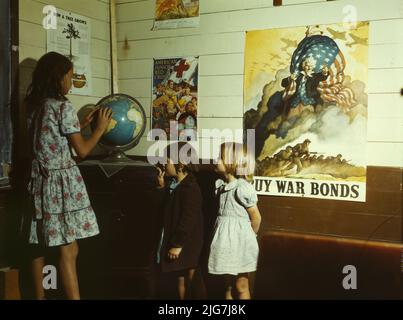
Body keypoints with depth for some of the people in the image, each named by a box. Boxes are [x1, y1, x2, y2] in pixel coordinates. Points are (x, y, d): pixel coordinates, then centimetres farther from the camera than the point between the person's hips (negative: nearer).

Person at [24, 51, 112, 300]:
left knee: (41, 246, 15)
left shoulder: (34, 105, 10)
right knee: (69, 250, -6)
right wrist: (100, 128, 3)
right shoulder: (63, 107, -13)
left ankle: (40, 296, 25)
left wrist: (83, 124, 19)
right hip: (62, 182, -8)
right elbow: (82, 150, -10)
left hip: (40, 181, 8)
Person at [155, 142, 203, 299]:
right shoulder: (176, 184, 8)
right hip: (176, 240, 9)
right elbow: (170, 208, 18)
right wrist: (163, 187, 9)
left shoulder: (190, 189, -22)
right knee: (180, 279, 17)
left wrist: (178, 245, -21)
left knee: (185, 280, 5)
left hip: (185, 245, -9)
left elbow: (188, 220, -24)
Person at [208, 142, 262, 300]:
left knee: (241, 286, 6)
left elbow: (256, 217, -8)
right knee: (228, 285, 16)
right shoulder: (220, 184, 4)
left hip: (239, 239, -7)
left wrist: (249, 237, 5)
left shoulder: (243, 188, -17)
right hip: (225, 239, 7)